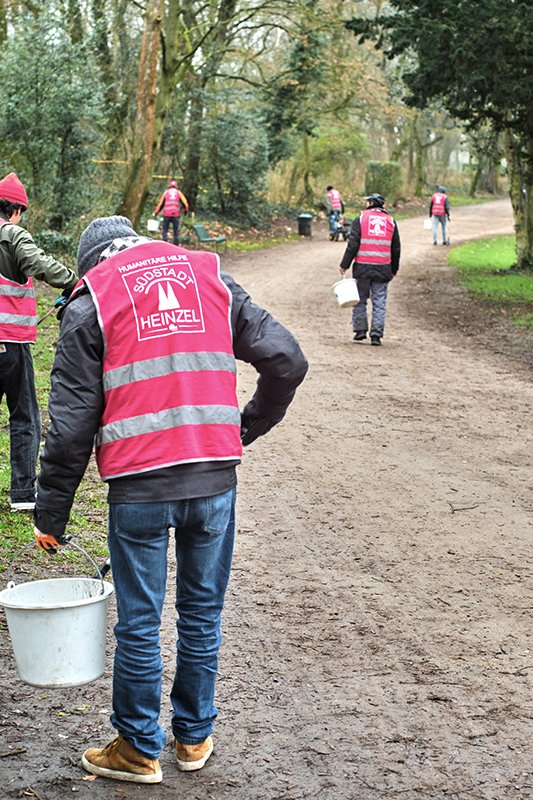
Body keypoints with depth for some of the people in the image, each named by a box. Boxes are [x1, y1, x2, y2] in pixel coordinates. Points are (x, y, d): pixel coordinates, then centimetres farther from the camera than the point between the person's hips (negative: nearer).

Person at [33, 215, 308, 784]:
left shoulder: (89, 303, 3)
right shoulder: (210, 278, 12)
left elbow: (71, 423, -1)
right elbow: (286, 361, 8)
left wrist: (51, 514, 5)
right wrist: (248, 427, 22)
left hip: (139, 488, -3)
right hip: (216, 480, 3)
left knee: (139, 624, 10)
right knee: (202, 614, 17)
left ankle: (139, 748, 24)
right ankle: (195, 737, 31)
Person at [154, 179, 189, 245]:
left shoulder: (166, 192, 10)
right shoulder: (179, 192, 10)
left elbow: (160, 203, 10)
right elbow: (185, 202, 2)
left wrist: (156, 213, 18)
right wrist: (186, 210, 19)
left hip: (166, 214, 0)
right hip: (176, 214, 0)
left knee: (165, 230, 5)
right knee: (176, 231, 7)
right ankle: (176, 244, 4)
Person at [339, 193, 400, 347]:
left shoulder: (360, 219, -1)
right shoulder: (391, 221, 10)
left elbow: (353, 244, -6)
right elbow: (396, 248, 14)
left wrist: (345, 265, -2)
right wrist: (394, 269, 22)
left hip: (362, 267, -2)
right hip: (383, 269, 2)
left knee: (360, 300, 11)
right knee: (379, 302, 4)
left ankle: (360, 330, 13)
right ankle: (376, 334, 1)